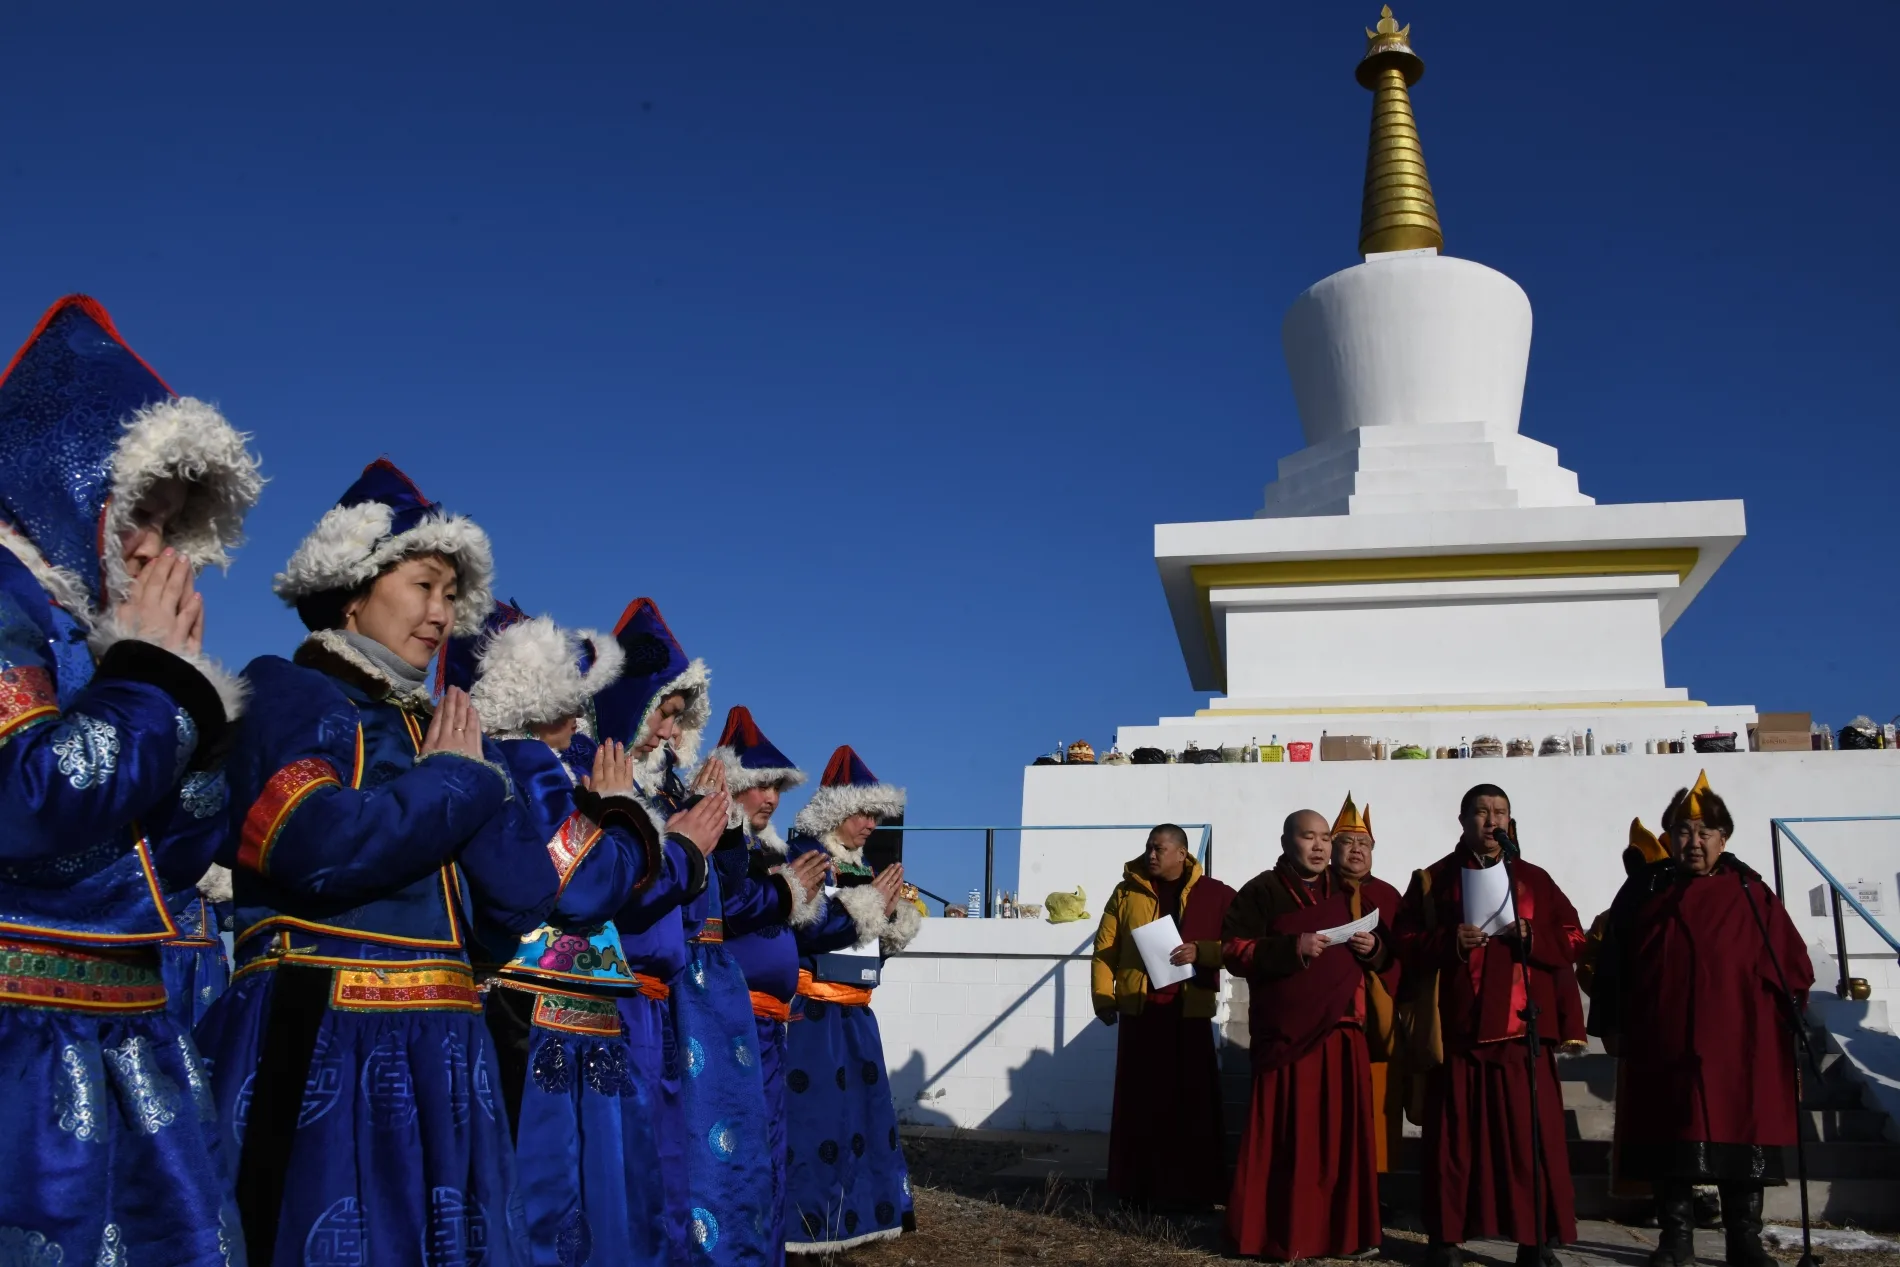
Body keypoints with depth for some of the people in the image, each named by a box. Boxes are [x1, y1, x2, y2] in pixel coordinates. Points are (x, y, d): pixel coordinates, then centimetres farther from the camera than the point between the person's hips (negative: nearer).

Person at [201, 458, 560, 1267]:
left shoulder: (437, 726, 16)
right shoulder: (281, 693, -3)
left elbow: (523, 898, 7)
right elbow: (324, 847, -22)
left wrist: (474, 771, -2)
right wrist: (456, 778, -8)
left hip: (440, 1047, 7)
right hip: (322, 1047, -7)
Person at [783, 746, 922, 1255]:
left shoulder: (859, 866, 13)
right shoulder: (805, 857, -11)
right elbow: (809, 931, -23)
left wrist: (891, 912, -2)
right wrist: (871, 903, -18)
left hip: (854, 1013, 9)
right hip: (814, 1013, -9)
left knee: (865, 1108, 12)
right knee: (814, 1113, -8)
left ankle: (861, 1210, 22)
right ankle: (800, 1221, -1)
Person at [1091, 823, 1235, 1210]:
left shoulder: (1215, 895, 2)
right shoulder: (1127, 892, 6)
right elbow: (1105, 947, 4)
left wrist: (1200, 951, -16)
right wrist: (1103, 997, -4)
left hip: (1190, 1012, -1)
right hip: (1138, 1009, 1)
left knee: (1193, 1103, 2)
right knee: (1138, 1101, 6)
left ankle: (1194, 1191, 10)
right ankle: (1137, 1188, 14)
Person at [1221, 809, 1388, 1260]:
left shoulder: (1347, 894, 17)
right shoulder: (1261, 892, 0)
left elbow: (1382, 955, 24)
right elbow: (1233, 951, -9)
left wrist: (1373, 947, 0)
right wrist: (1292, 949, -18)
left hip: (1342, 1031, 5)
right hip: (1286, 1034, -5)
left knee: (1343, 1131, 5)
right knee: (1285, 1136, -4)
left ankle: (1345, 1231, 15)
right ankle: (1276, 1234, 5)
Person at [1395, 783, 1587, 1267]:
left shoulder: (1534, 879, 11)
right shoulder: (1431, 881, 9)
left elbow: (1571, 940, 6)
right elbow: (1406, 945, 3)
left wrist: (1530, 936, -12)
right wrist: (1450, 941, -14)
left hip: (1521, 1030, 1)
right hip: (1456, 1029, -1)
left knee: (1531, 1136, -1)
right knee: (1454, 1137, 2)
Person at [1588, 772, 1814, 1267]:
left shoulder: (1750, 894, 4)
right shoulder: (1644, 890, 5)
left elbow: (1792, 963, 6)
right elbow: (1611, 961, 5)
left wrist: (1786, 1020, 1)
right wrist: (1610, 1024, 2)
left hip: (1737, 1043, 0)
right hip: (1662, 1043, 1)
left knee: (1740, 1137, 4)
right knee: (1670, 1136, 6)